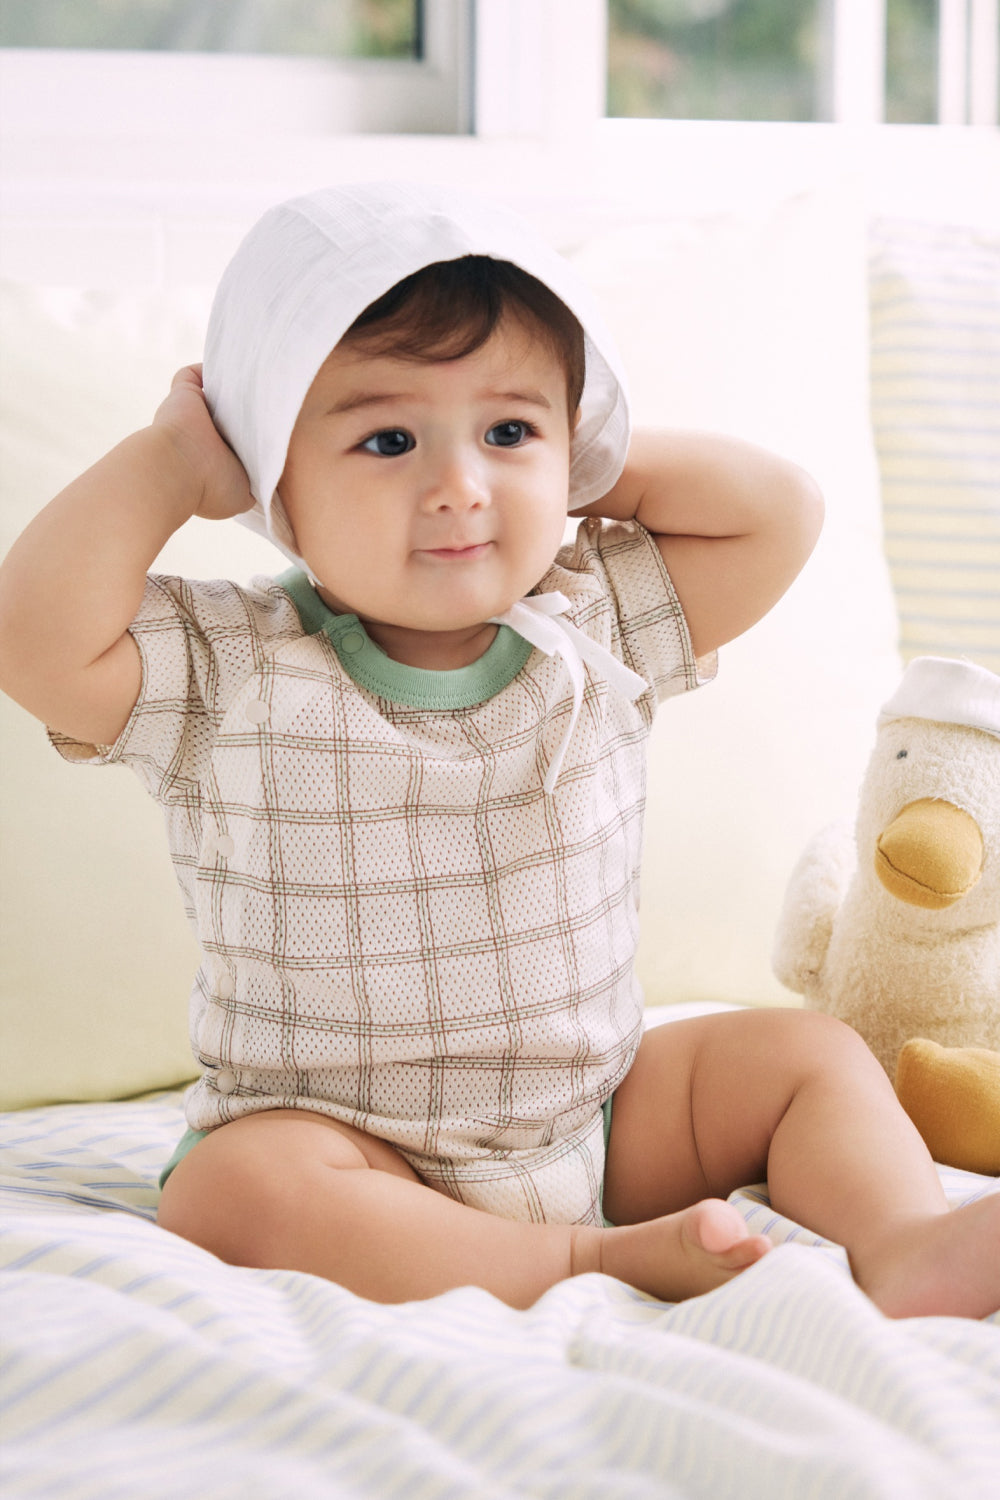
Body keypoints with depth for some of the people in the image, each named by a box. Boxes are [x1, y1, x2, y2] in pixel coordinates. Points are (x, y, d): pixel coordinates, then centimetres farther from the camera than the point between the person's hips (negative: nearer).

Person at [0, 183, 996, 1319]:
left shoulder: (594, 627, -1)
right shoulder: (228, 674, -12)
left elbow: (779, 515, -1)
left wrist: (596, 472, -4)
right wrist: (167, 461, -17)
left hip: (602, 1114, 4)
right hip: (338, 1146, -4)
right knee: (236, 1191, -33)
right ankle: (594, 1263, -32)